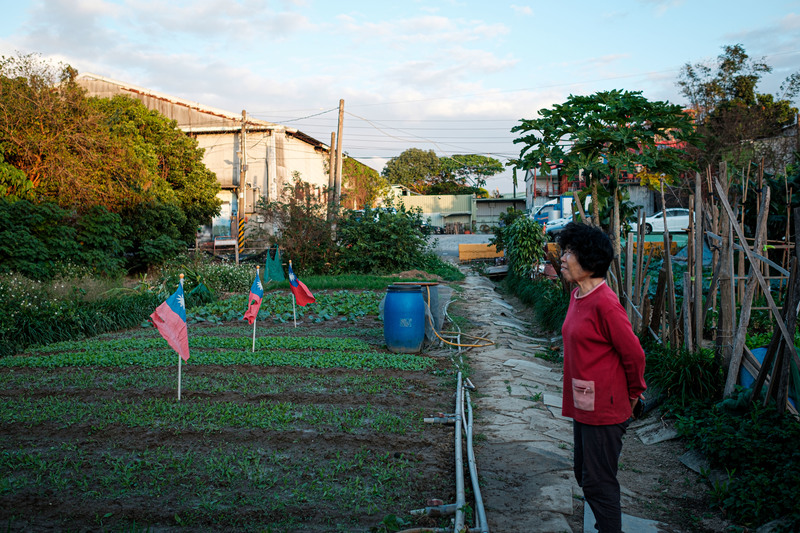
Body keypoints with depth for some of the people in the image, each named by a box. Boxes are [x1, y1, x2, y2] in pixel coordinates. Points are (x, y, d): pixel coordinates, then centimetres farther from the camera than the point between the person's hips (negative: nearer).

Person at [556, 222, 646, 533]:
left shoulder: (604, 303, -22)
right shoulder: (577, 296, 7)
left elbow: (633, 353, -16)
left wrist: (633, 393, -2)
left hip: (603, 408, -10)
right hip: (583, 404, 10)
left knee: (597, 481, 1)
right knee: (584, 476, 21)